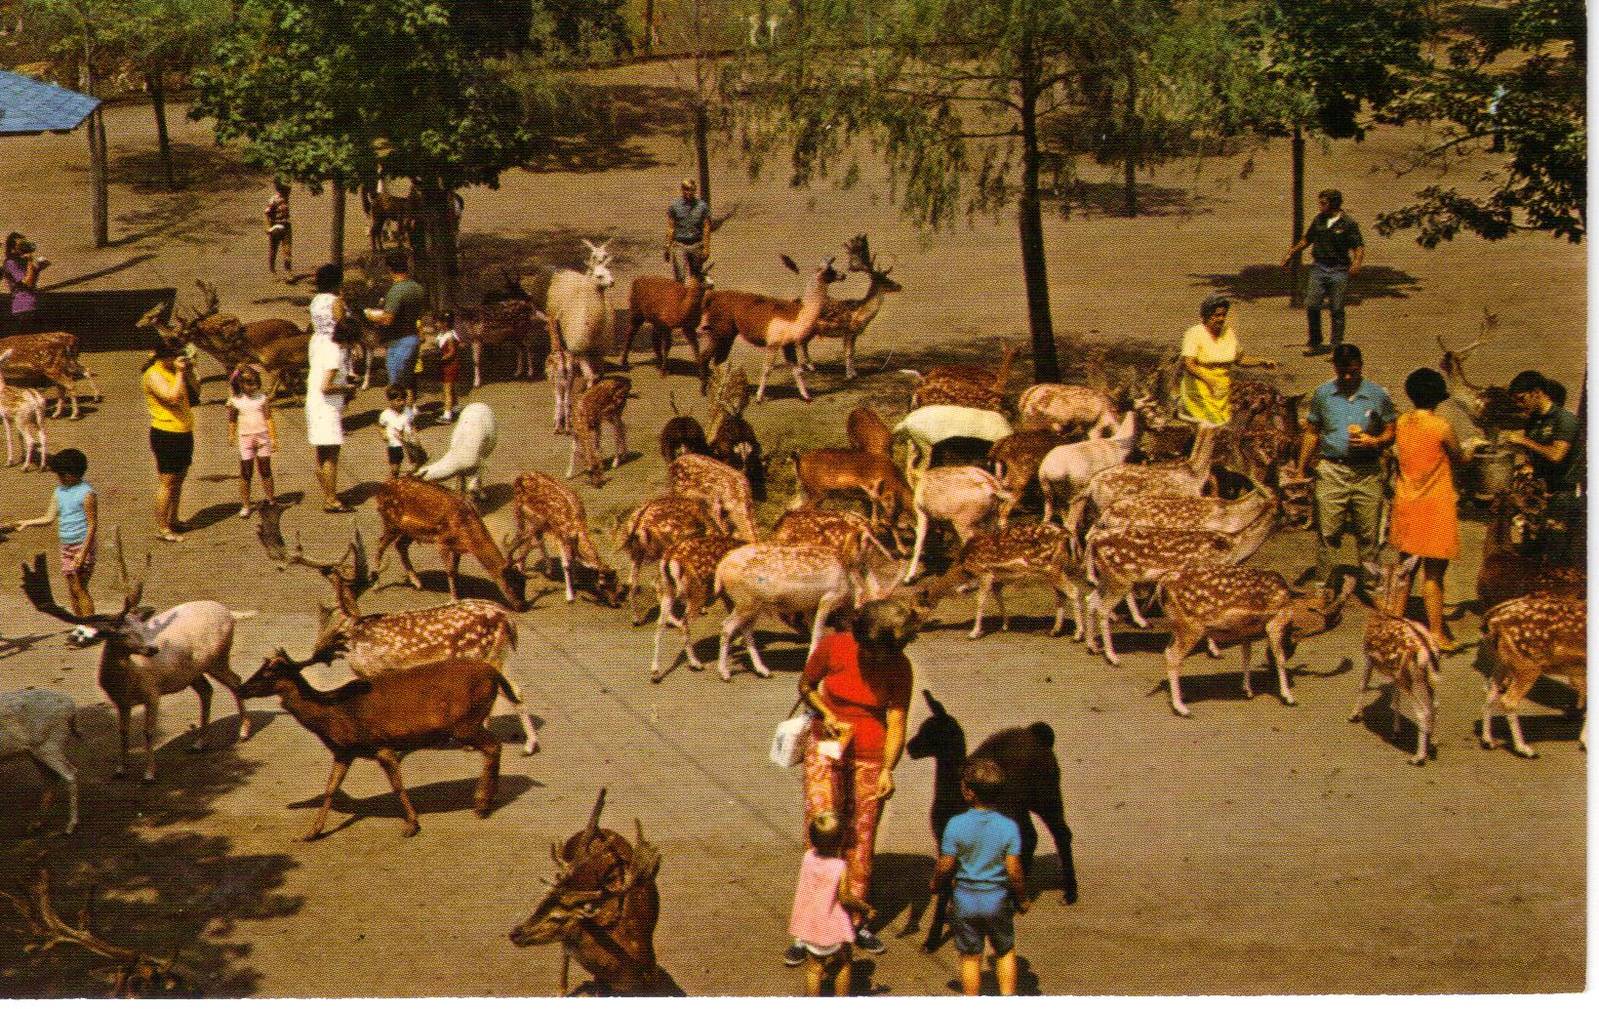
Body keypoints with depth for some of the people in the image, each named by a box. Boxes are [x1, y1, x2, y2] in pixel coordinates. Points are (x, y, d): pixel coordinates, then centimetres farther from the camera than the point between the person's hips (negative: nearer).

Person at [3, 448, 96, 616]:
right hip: (66, 546, 8)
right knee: (72, 590, 8)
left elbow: (92, 525, -14)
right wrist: (26, 523, -5)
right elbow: (49, 518, 10)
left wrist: (83, 552, -19)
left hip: (82, 546, -8)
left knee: (80, 589, -12)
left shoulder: (86, 493, -12)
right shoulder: (60, 492, 11)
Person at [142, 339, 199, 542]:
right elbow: (173, 396, -29)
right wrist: (179, 372, -21)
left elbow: (196, 392, 14)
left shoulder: (175, 371, 10)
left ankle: (172, 520, 28)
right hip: (166, 435, -9)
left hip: (184, 432, 9)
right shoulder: (154, 375, -16)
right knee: (168, 483, -6)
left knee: (178, 480, 16)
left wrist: (189, 372, 0)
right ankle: (162, 528, 0)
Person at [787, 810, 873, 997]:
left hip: (809, 924, 4)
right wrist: (864, 908, -4)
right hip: (833, 925, -4)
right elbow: (844, 898, -21)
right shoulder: (840, 868, -24)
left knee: (814, 968, 15)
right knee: (843, 964, 19)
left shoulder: (807, 858, -10)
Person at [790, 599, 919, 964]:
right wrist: (827, 715, -15)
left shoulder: (898, 667, -11)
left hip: (871, 755, 1)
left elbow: (896, 723, -13)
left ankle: (857, 919, 22)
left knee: (860, 838, 7)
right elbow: (806, 687, 3)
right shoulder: (832, 646, -13)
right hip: (826, 747, -1)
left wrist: (887, 770, -26)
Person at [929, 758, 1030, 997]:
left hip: (965, 898, 0)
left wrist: (935, 883, 10)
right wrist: (1022, 899, 4)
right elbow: (1013, 870, -12)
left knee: (970, 957, 12)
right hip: (998, 899, 1)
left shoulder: (956, 825, -15)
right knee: (1005, 952, 19)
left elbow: (945, 866, -11)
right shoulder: (1008, 827, -13)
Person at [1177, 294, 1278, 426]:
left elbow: (1239, 360, 14)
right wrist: (1208, 379, -29)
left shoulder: (1229, 333, 5)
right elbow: (1188, 364, -17)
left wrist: (1262, 362, 1)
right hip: (1200, 384, -5)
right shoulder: (1195, 333, -10)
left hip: (1223, 387, 5)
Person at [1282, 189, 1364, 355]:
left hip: (1338, 271, -4)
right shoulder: (1318, 220, 8)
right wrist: (1290, 255, 23)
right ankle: (1315, 343, 11)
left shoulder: (1348, 223, -6)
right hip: (1318, 268, 4)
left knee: (1336, 310, -1)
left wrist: (1356, 263, -26)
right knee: (1311, 305, -3)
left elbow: (1359, 247, -9)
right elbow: (1306, 240, 22)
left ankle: (1337, 346, 8)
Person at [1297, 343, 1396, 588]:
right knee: (1327, 532, 0)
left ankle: (1370, 585, 17)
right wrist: (1302, 469, 9)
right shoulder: (1322, 395, 5)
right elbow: (1312, 432, 11)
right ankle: (1323, 585, 10)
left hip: (1368, 473, 0)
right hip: (1331, 471, 0)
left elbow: (1391, 432, 6)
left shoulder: (1378, 395, 2)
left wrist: (1373, 442, -14)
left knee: (1368, 533, 5)